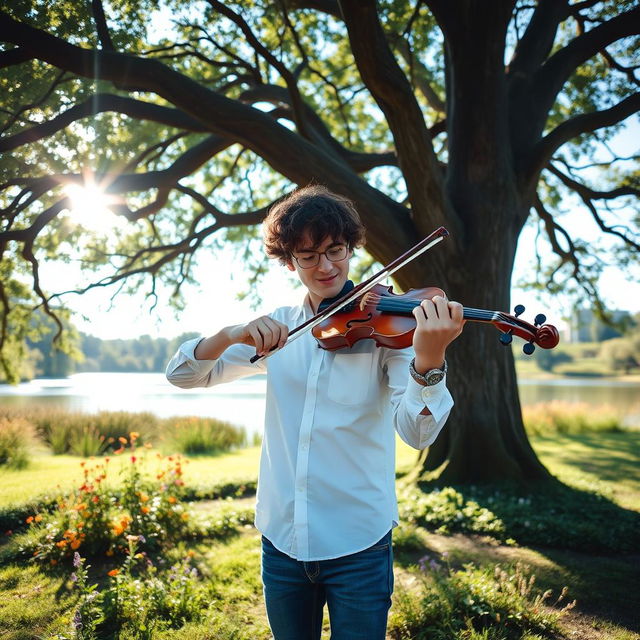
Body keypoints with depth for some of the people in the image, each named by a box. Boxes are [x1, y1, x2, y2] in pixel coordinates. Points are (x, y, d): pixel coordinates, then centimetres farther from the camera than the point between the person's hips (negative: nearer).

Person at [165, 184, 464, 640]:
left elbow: (416, 431, -20)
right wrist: (233, 334, -21)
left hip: (358, 542, -3)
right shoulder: (277, 328, 2)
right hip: (281, 538, 3)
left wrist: (429, 360, -41)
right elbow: (183, 375, 0)